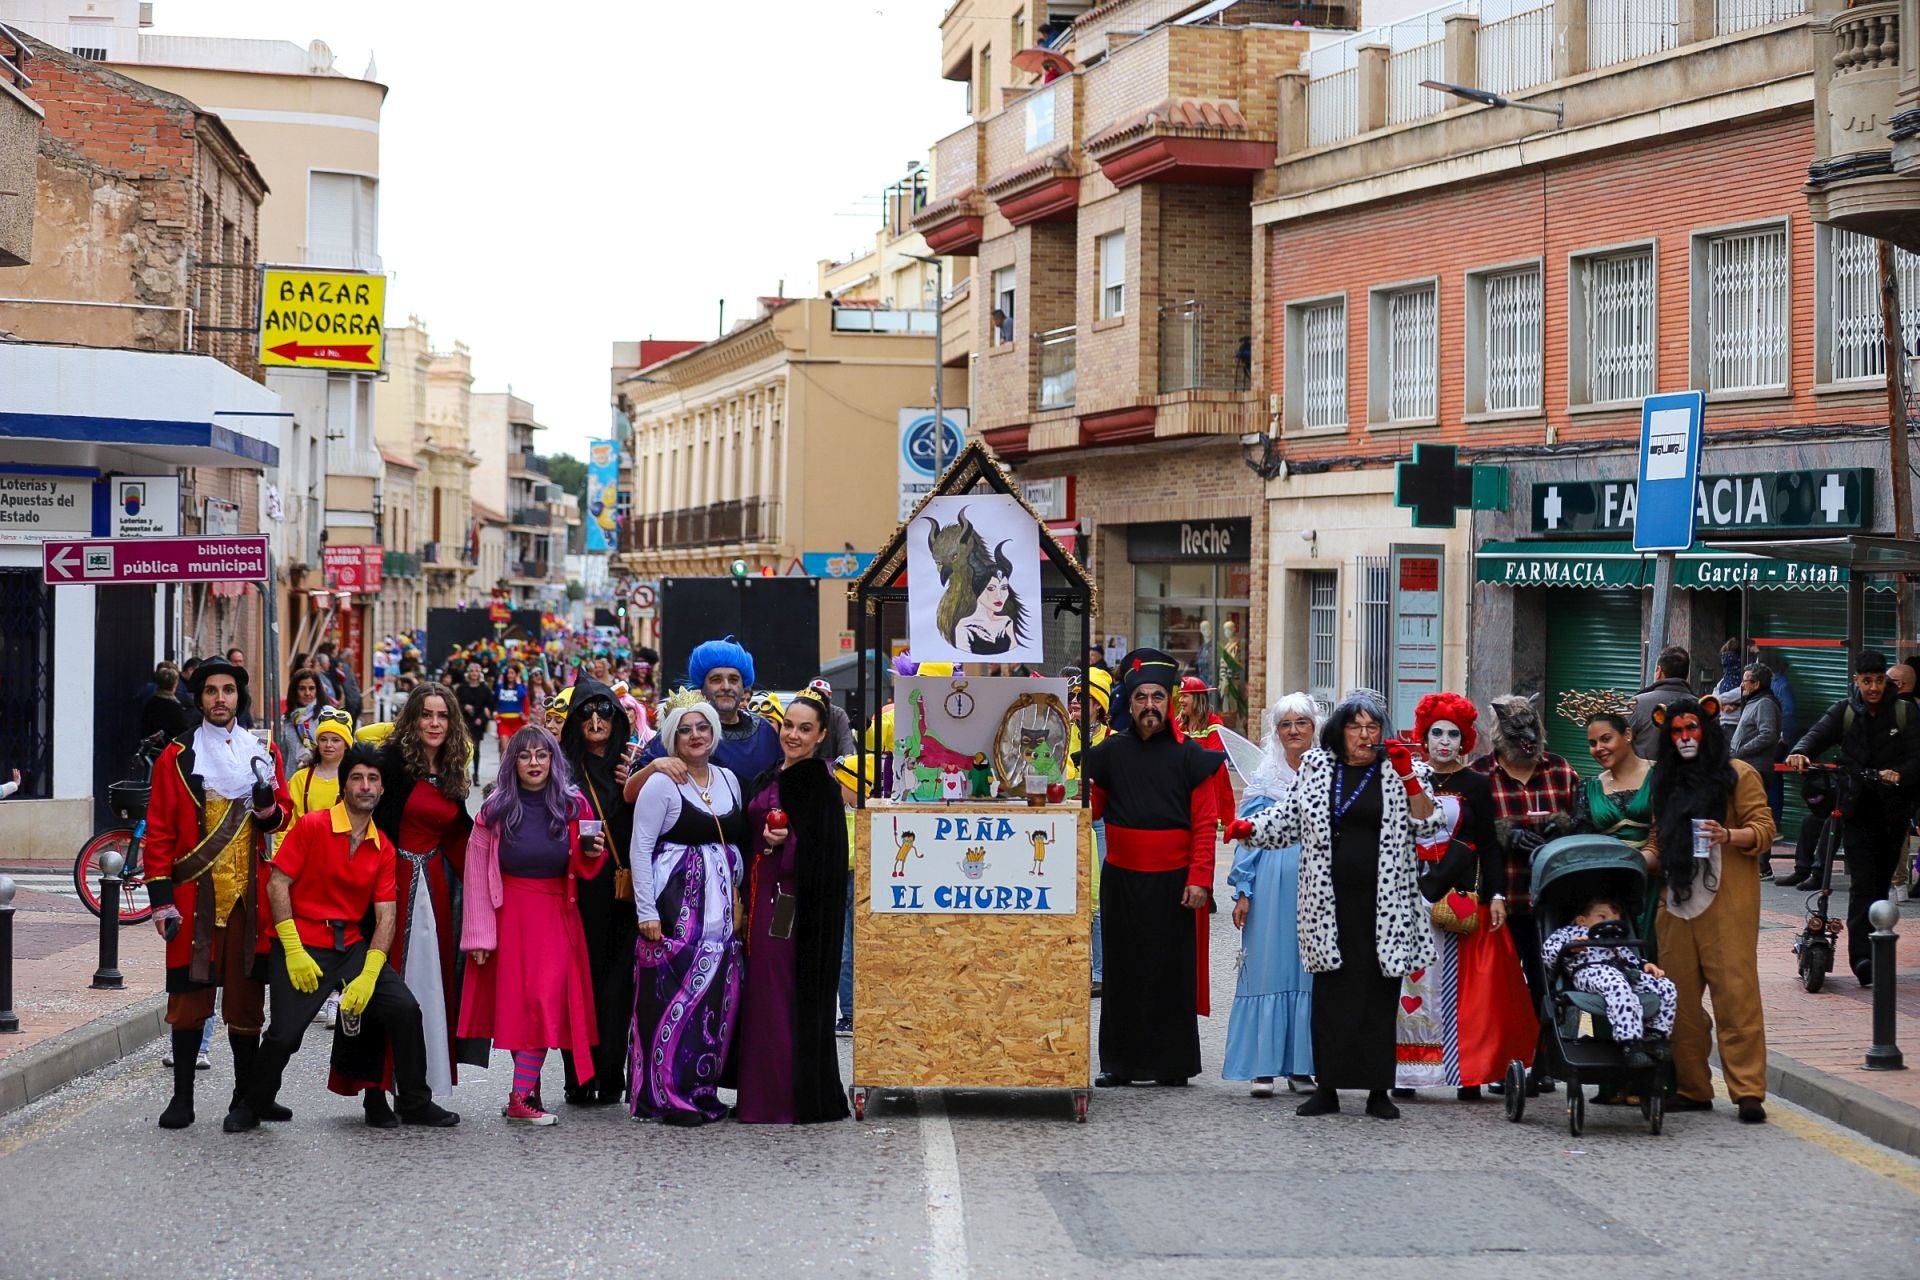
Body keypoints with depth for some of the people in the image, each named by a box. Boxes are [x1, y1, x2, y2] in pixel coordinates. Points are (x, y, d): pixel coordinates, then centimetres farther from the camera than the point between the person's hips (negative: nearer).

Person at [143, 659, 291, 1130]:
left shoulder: (264, 752, 11)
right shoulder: (178, 756, 3)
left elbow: (284, 817, 13)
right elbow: (159, 831, 0)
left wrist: (268, 806, -11)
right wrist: (161, 899, -5)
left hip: (250, 893, 2)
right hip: (195, 894, -2)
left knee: (246, 993, 5)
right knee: (189, 994, -1)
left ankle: (246, 1095, 14)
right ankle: (182, 1096, 7)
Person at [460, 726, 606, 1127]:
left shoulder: (574, 806, 4)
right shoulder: (495, 811, -1)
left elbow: (584, 869, 13)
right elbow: (477, 875, -2)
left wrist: (592, 854, -11)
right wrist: (479, 936, -7)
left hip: (556, 914, 0)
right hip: (510, 913, 0)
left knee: (546, 1000, -10)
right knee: (514, 1000, 1)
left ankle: (521, 1098, -11)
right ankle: (528, 1091, 10)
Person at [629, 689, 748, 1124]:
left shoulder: (728, 779, 14)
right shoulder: (661, 783, -5)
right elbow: (640, 847, -8)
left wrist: (735, 892, 11)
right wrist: (646, 911, -14)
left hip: (719, 905, 6)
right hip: (674, 904, -6)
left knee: (718, 996, 5)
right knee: (674, 993, -8)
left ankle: (702, 1089, 14)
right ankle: (669, 1097, -2)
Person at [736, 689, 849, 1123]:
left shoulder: (820, 783, -8)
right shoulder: (767, 779, 15)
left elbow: (826, 853, -14)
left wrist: (786, 843, -27)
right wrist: (747, 901, 13)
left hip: (796, 903, -8)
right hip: (763, 899, 8)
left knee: (793, 996, -5)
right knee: (761, 992, 9)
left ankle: (795, 1098, 0)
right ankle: (761, 1094, 14)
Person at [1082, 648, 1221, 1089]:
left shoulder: (1189, 756, -2)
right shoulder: (1110, 752, 6)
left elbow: (1204, 825, -5)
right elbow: (1090, 807, 10)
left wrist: (1199, 879, -12)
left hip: (1172, 882, -3)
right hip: (1121, 881, 3)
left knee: (1172, 971, 3)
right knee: (1122, 970, 7)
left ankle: (1173, 1063, 11)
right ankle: (1120, 1062, 14)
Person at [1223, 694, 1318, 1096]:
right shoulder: (1264, 778, 6)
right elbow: (1248, 836, 5)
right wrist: (1243, 892, -1)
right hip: (1272, 882, -1)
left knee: (1309, 969, 3)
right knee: (1267, 966, -1)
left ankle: (1302, 1065, 10)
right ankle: (1263, 1066, 3)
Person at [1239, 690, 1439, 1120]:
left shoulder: (1399, 771, 5)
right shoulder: (1316, 767, 11)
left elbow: (1427, 827, -2)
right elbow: (1290, 818, 18)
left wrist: (1410, 779, -11)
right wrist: (1251, 827, 4)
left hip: (1383, 902, -2)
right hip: (1329, 902, 2)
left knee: (1380, 993, 1)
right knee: (1330, 993, 2)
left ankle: (1378, 1091, 7)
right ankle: (1327, 1087, 8)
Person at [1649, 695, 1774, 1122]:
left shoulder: (1738, 775, 2)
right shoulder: (1667, 782, 19)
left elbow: (1764, 829, -4)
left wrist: (1729, 836, -21)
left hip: (1727, 905, -6)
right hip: (1677, 902, 6)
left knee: (1736, 994, -9)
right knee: (1679, 998, 4)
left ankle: (1748, 1091, -9)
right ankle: (1691, 1088, 11)